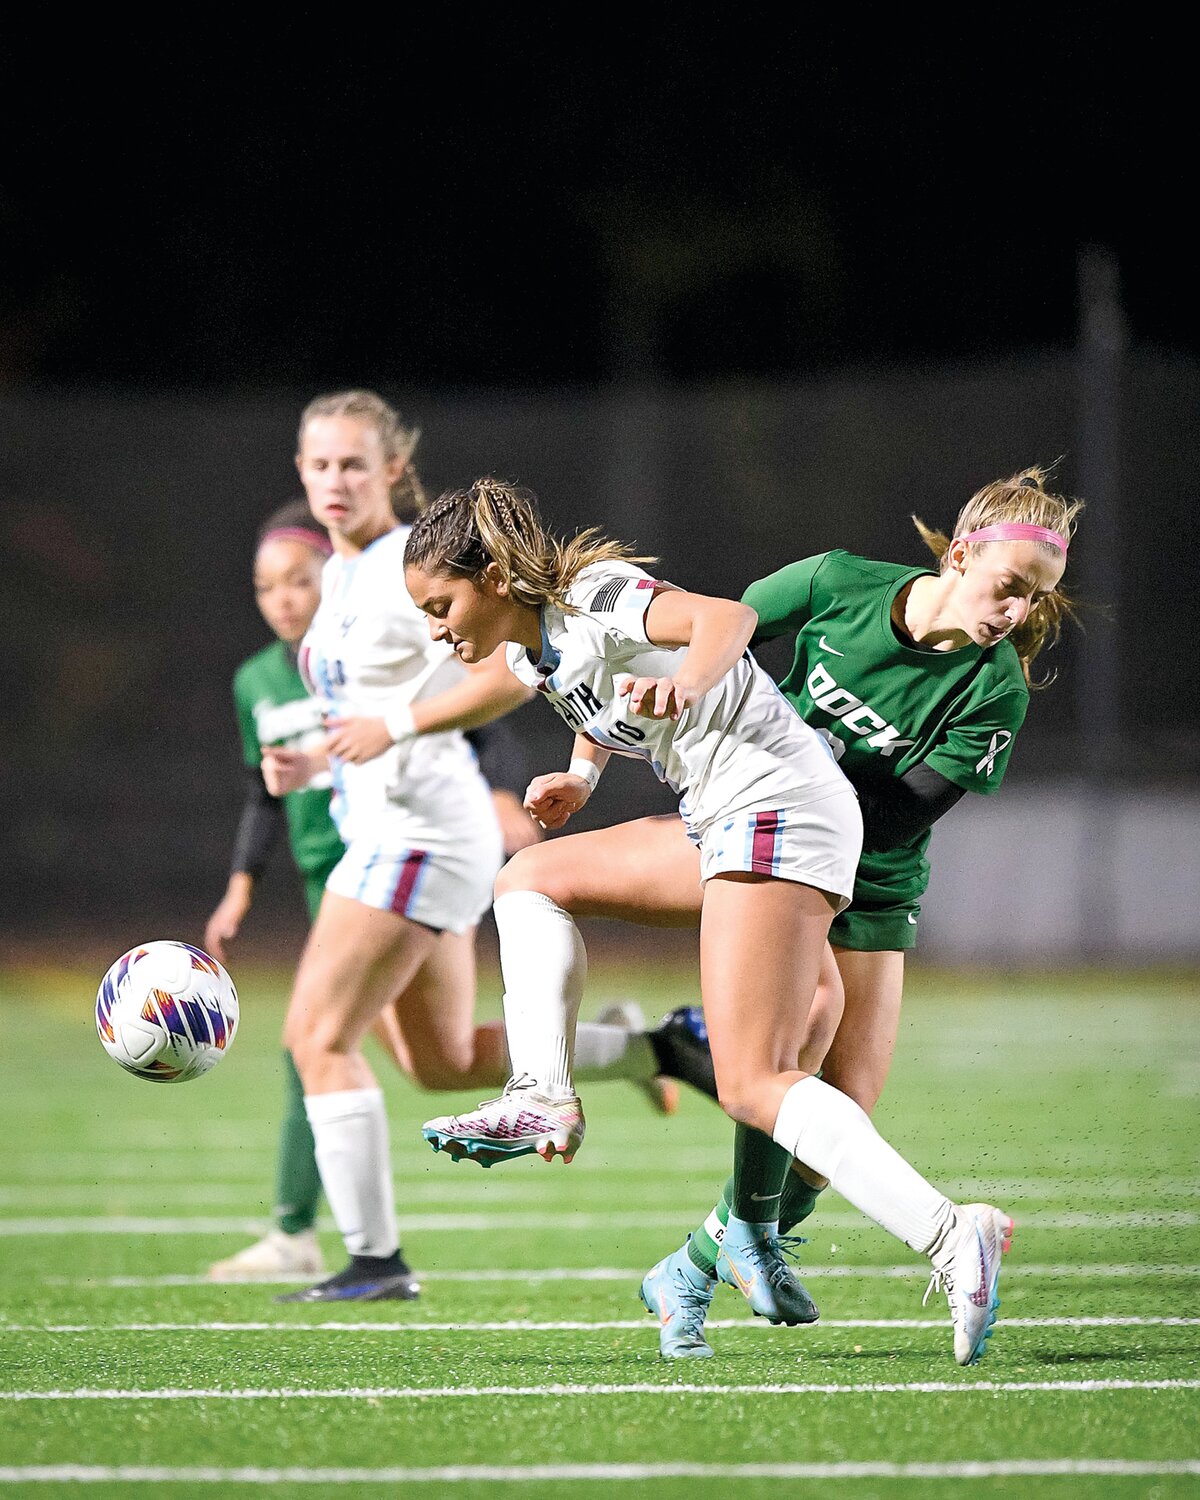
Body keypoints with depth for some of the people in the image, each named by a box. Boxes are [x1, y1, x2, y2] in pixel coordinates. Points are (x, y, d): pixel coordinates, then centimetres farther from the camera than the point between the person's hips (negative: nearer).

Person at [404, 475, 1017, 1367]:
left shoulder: (594, 596, -12)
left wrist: (681, 688, -49)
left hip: (781, 813, -10)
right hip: (726, 826, 10)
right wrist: (582, 774, 17)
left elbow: (727, 616, -29)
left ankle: (949, 1239, -29)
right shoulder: (531, 651, 15)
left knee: (755, 1084, -18)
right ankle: (546, 1100, 7)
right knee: (533, 878, 19)